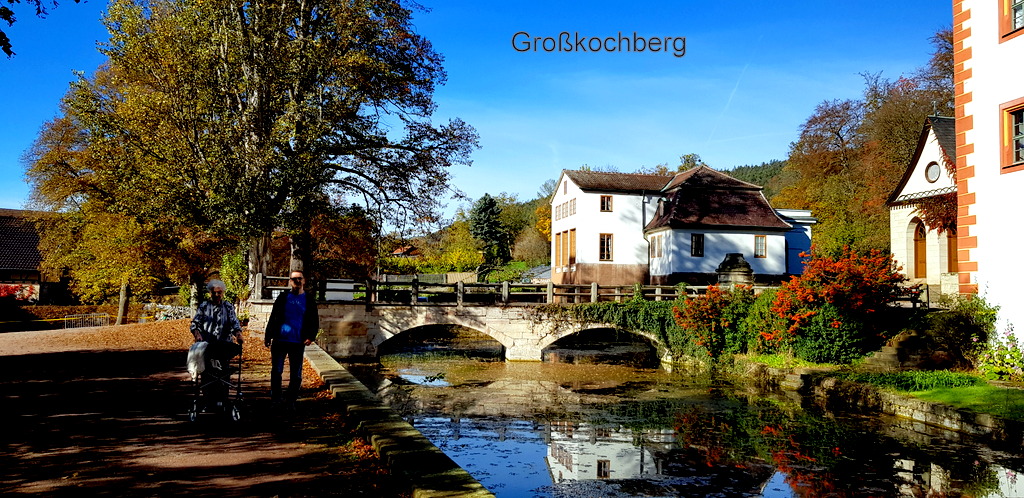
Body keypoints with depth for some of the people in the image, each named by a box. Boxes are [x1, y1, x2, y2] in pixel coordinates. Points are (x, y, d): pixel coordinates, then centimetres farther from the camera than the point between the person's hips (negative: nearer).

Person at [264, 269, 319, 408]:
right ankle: (275, 400, 19)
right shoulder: (283, 297, 7)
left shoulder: (309, 299, 5)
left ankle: (290, 401, 14)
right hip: (279, 340, 1)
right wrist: (268, 336, 5)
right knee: (276, 371, 7)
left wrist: (311, 336, -7)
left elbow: (315, 320, 6)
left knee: (296, 375, 2)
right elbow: (273, 318, 10)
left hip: (298, 343, -1)